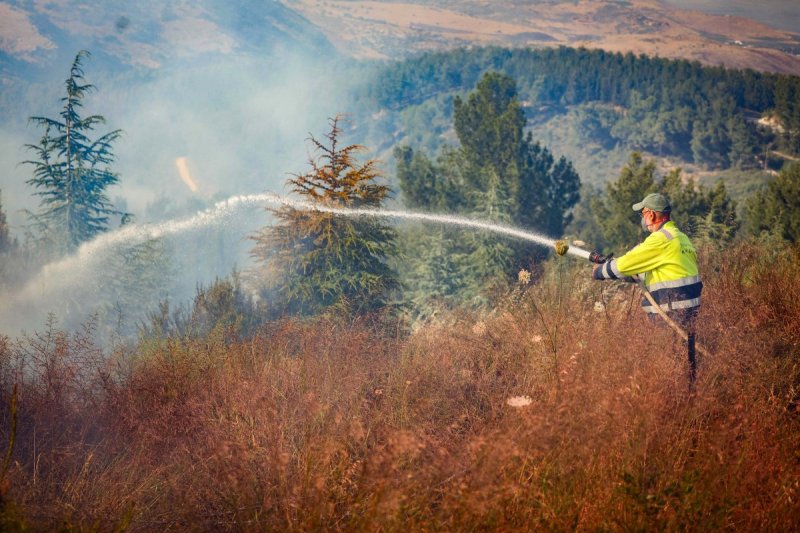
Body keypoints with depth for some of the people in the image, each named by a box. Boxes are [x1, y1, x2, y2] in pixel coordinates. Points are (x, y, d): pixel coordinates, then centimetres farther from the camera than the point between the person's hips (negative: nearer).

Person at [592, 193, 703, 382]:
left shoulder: (661, 239, -14)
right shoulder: (679, 237, 18)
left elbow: (623, 265, -10)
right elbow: (651, 273, 25)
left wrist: (599, 271, 8)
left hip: (673, 315, -10)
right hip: (688, 313, 10)